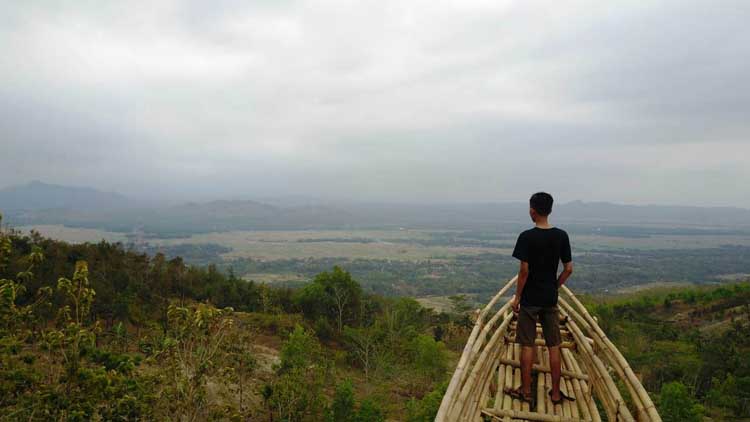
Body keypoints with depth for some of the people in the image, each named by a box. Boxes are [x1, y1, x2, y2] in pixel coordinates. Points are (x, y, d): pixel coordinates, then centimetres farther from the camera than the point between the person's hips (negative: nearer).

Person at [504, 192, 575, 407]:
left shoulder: (527, 237, -14)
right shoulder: (561, 236, -1)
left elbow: (524, 270, -15)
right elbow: (568, 269, 2)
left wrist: (517, 297, -5)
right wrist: (554, 287, 15)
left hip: (530, 299, -4)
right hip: (550, 299, 4)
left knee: (527, 345, 6)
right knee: (554, 346, 11)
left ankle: (526, 391, 15)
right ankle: (556, 392, 19)